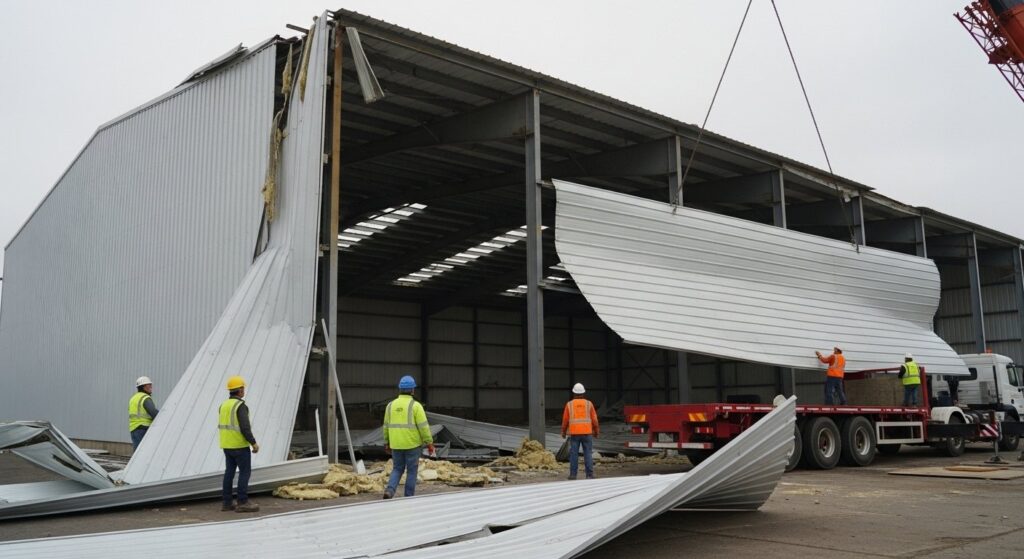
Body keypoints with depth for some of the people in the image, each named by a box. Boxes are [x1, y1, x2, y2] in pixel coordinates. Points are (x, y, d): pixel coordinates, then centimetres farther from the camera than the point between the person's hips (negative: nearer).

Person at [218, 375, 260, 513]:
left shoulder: (224, 405, 10)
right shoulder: (240, 406, -16)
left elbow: (221, 425, 16)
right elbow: (245, 427, -21)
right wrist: (254, 443, -15)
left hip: (226, 445, 8)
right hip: (240, 445, -8)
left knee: (229, 471, 11)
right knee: (245, 471, -3)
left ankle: (227, 502, 12)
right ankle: (242, 502, -4)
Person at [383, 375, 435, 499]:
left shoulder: (391, 405, 3)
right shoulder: (415, 406, -12)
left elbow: (387, 426, 9)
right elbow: (424, 427, -13)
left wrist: (387, 443, 19)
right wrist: (430, 443, -7)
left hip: (396, 444, 4)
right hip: (412, 444, -4)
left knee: (397, 469, 15)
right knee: (411, 471, 8)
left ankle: (389, 491, -7)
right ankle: (408, 498, 10)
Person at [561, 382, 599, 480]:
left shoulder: (569, 404, 1)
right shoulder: (589, 404, 1)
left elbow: (565, 420, 4)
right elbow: (594, 419, 2)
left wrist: (563, 432, 15)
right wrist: (596, 431, 14)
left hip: (574, 433, 0)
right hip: (587, 432, 0)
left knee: (573, 454, 3)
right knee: (588, 453, 2)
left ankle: (573, 474, 2)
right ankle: (589, 475, -2)